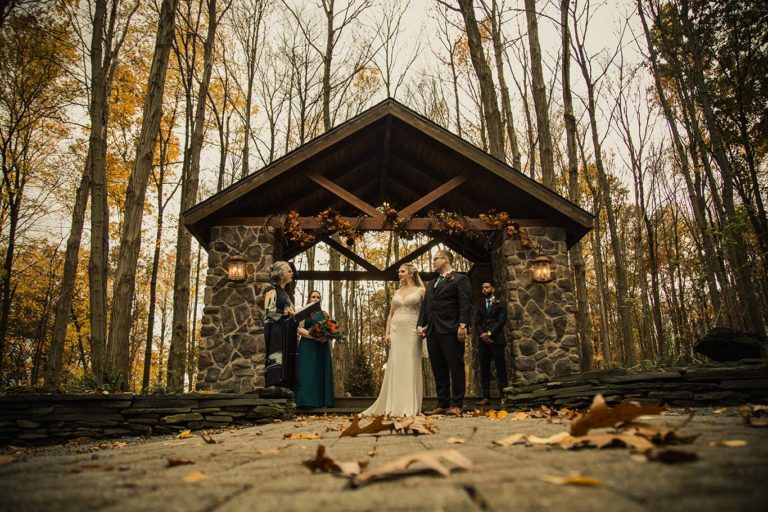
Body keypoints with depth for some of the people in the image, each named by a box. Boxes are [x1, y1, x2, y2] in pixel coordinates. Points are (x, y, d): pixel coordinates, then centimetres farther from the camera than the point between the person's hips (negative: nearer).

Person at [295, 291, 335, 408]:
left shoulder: (324, 314, 16)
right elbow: (299, 329, -5)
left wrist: (326, 337, -10)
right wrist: (314, 336, -18)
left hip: (322, 348, 4)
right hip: (308, 347, -4)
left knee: (322, 373, 0)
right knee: (308, 374, -10)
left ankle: (322, 402, 0)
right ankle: (308, 402, -11)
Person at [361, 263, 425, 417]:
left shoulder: (420, 291, 4)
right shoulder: (396, 292, 16)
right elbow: (391, 314, 15)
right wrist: (387, 333, 4)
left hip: (412, 331, -4)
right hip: (396, 331, 4)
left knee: (411, 367, -4)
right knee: (395, 367, 2)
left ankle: (410, 407, 0)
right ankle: (394, 405, 6)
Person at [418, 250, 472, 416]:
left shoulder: (459, 279, 2)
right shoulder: (431, 284, 25)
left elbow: (465, 304, -8)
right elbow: (425, 305, 20)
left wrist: (463, 325, -18)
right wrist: (421, 324, 7)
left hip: (451, 331, -7)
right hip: (433, 332, 7)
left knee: (455, 368, -3)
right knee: (438, 370, 8)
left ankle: (456, 405, 1)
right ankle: (442, 405, 13)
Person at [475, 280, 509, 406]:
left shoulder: (500, 305, 9)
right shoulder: (480, 305, 19)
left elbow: (501, 321, -3)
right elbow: (478, 323, 11)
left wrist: (489, 333, -13)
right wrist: (482, 334, -8)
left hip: (496, 340, -3)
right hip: (483, 341, 3)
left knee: (500, 369, -4)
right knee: (484, 369, 0)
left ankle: (503, 396, -2)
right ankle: (486, 397, 2)